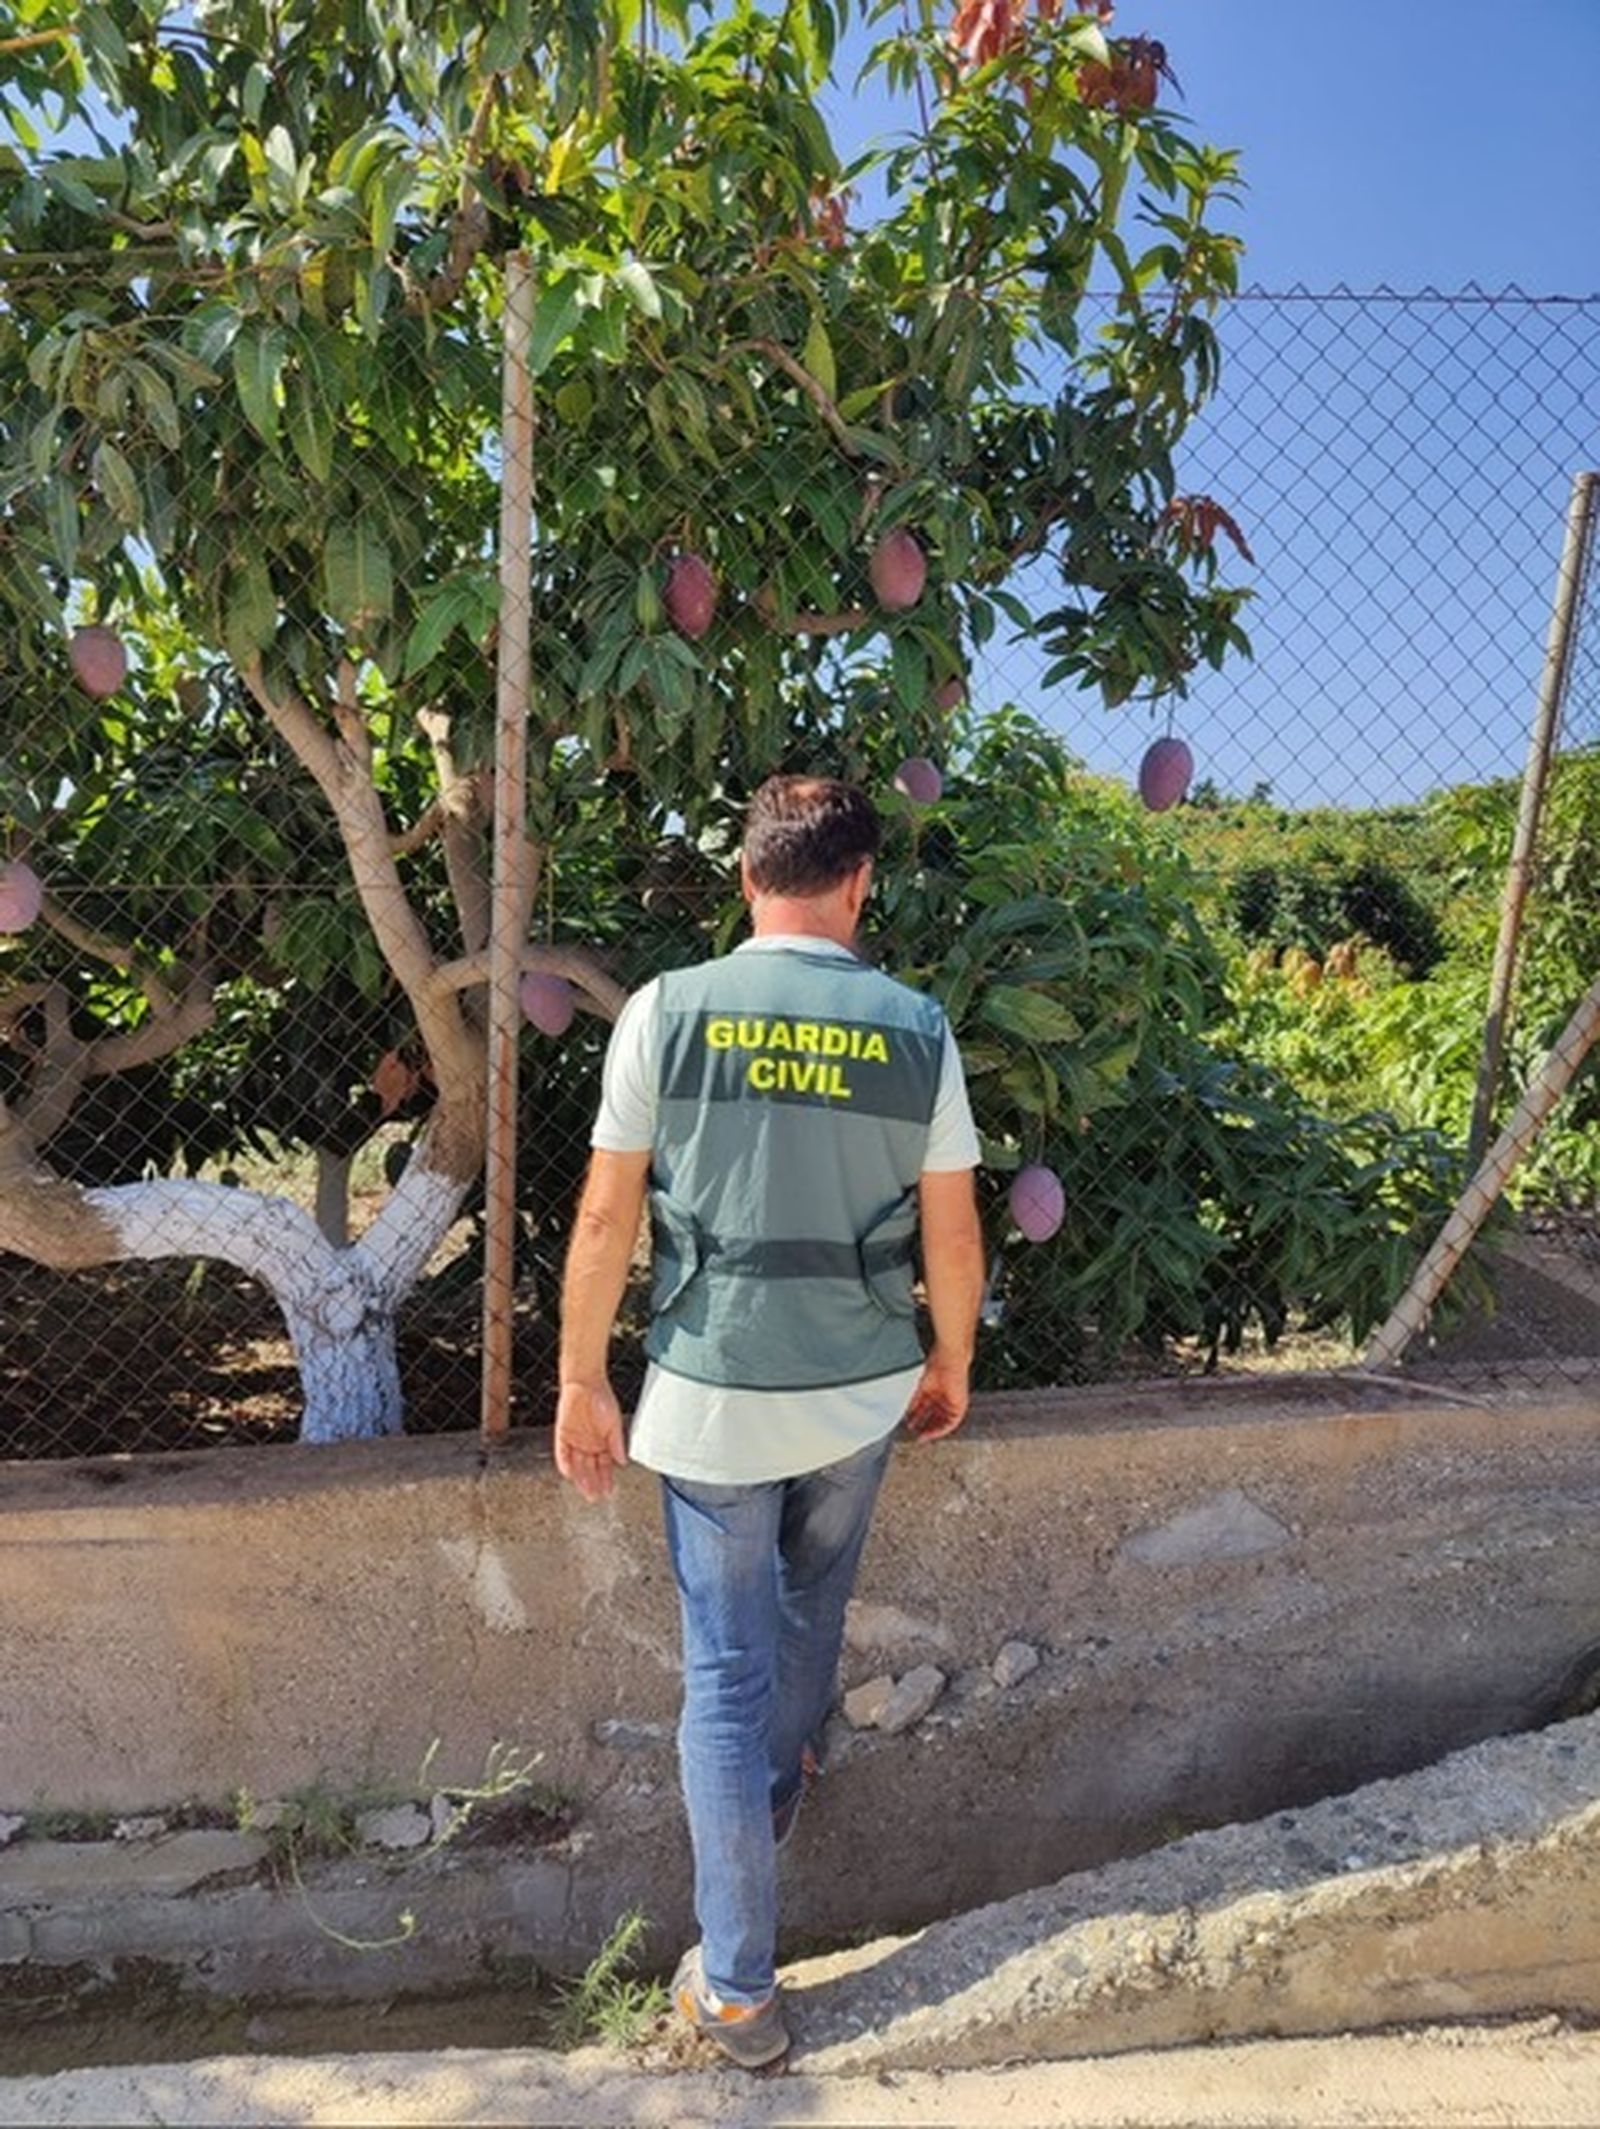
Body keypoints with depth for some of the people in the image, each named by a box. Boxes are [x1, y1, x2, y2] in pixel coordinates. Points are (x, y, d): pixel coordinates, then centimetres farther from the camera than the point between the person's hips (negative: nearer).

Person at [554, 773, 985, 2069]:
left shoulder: (667, 1012, -12)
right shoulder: (917, 1029, -8)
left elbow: (606, 1218, -9)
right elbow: (953, 1232, -1)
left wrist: (582, 1381, 3)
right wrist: (952, 1361, 16)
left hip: (715, 1395, -2)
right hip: (863, 1389, 2)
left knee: (726, 1676, 10)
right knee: (814, 1599, 30)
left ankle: (739, 1988, 20)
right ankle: (780, 1787, 55)